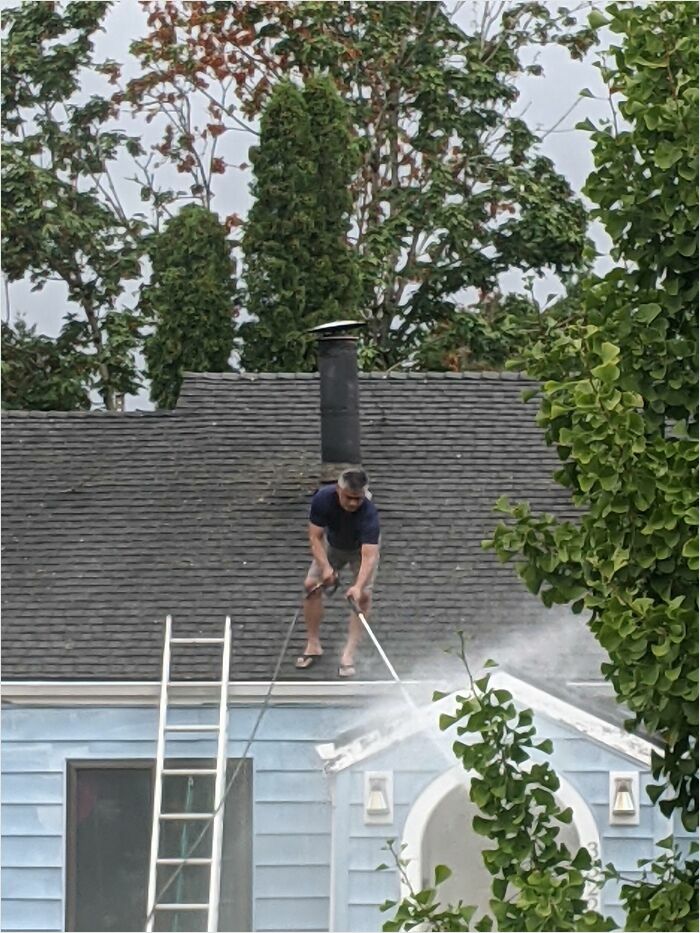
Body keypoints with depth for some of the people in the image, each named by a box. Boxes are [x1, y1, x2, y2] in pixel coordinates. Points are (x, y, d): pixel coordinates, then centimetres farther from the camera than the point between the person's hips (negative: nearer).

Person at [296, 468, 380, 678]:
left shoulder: (369, 513, -42)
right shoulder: (322, 499, -33)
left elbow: (369, 556, -48)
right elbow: (315, 537, -25)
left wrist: (358, 586, -61)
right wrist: (325, 567, -38)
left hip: (363, 547, -3)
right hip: (332, 544, 3)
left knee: (363, 595, -17)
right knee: (311, 585, -6)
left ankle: (348, 654, -11)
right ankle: (313, 645, 9)